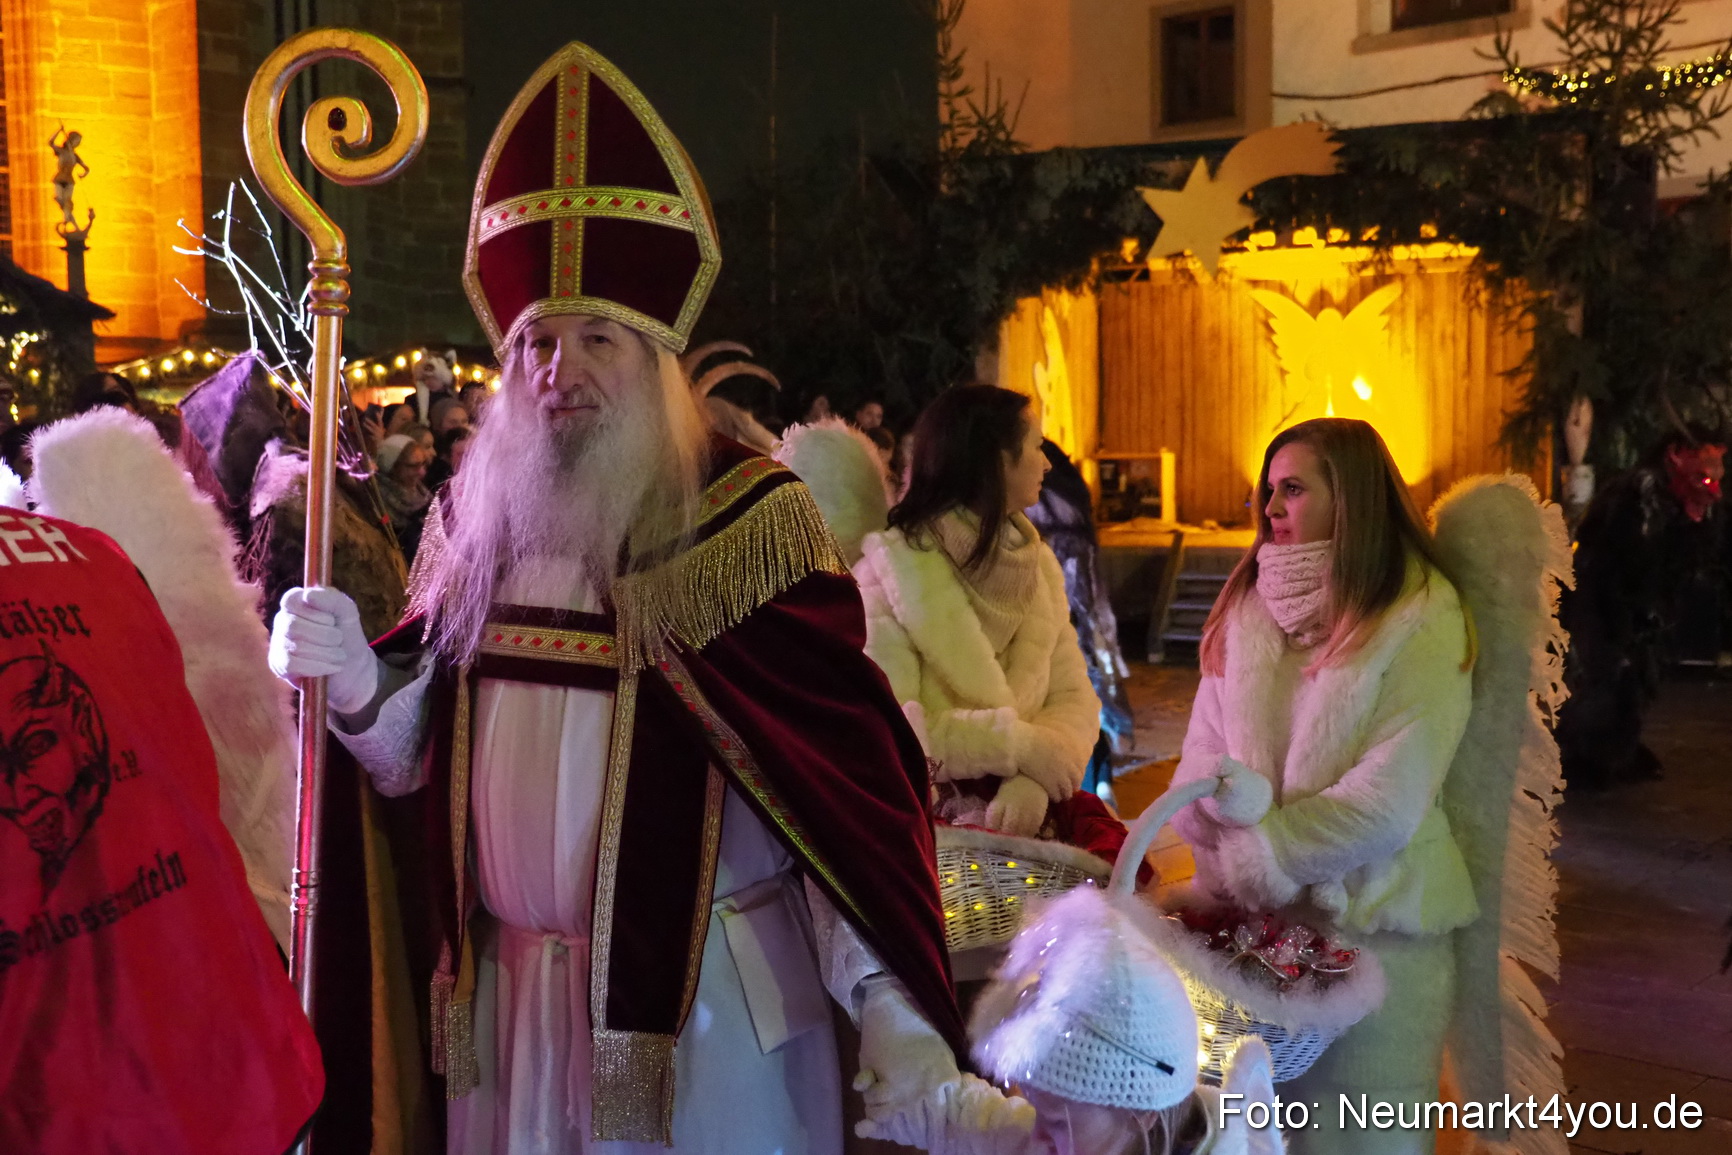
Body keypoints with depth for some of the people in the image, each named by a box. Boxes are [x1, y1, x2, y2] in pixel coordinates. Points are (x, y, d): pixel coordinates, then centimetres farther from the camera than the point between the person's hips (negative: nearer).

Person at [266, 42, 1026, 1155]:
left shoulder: (753, 520, -11)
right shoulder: (474, 518, 3)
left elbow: (843, 783, -15)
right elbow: (426, 762, 8)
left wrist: (898, 1031, -22)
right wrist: (359, 687, -13)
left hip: (706, 999, -4)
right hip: (509, 1000, 4)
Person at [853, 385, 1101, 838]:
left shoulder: (1038, 564, 11)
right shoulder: (889, 569, -9)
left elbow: (1073, 697, 4)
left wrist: (1033, 778, -16)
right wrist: (1019, 745, -18)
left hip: (1021, 803, 6)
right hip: (924, 814, -6)